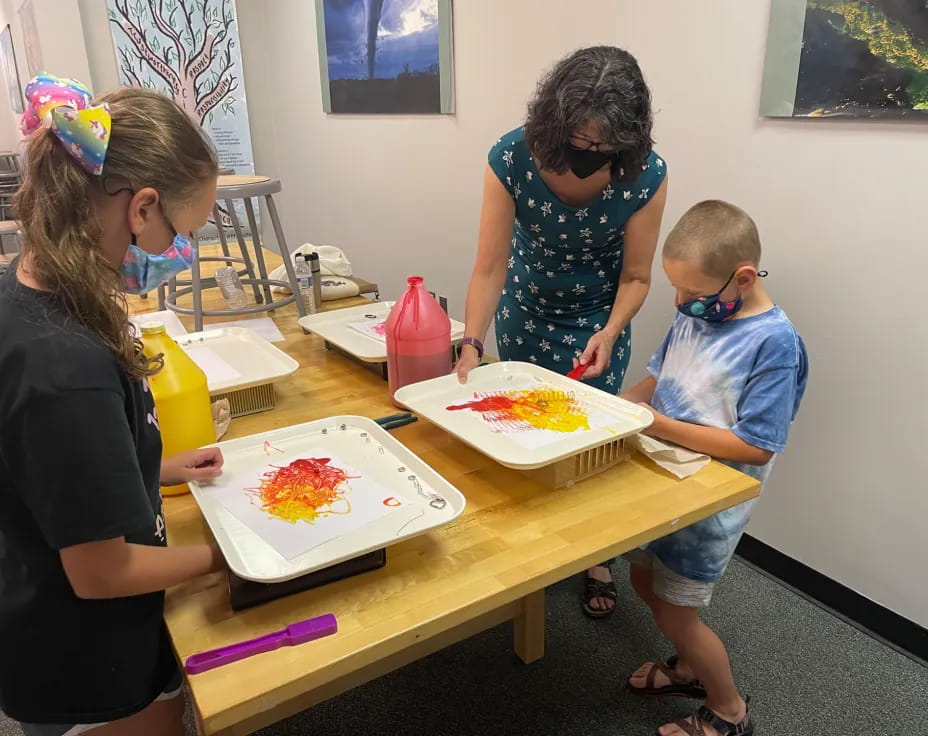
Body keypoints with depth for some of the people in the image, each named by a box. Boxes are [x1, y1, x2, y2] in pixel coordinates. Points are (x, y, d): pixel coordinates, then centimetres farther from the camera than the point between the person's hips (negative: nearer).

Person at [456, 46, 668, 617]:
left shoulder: (646, 175, -26)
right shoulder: (513, 158, -26)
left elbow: (635, 277, -15)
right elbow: (490, 266, -25)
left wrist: (609, 333, -32)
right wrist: (472, 345, -35)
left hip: (597, 319, -1)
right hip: (525, 311, 1)